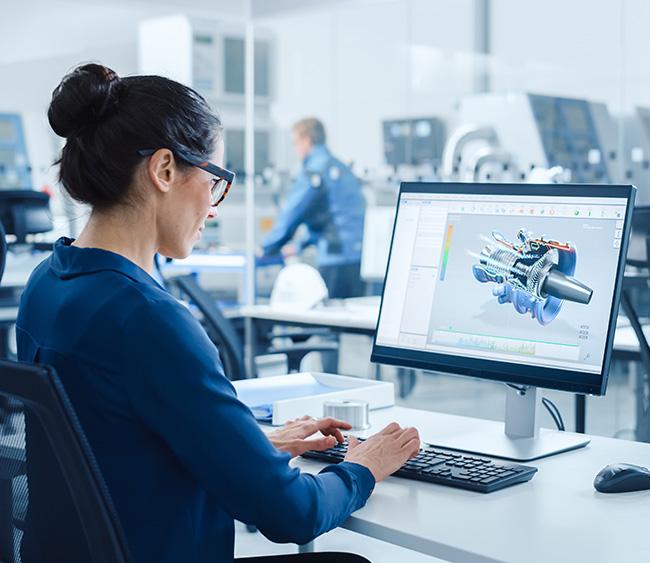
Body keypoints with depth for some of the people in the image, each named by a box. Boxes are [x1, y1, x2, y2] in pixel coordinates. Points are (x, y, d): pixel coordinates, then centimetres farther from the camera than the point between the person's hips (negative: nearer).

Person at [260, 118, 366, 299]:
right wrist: (301, 245, 31)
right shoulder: (340, 168, 20)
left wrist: (266, 249, 8)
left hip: (338, 259, -8)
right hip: (359, 255, 8)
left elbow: (290, 215, -5)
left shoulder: (314, 171, -7)